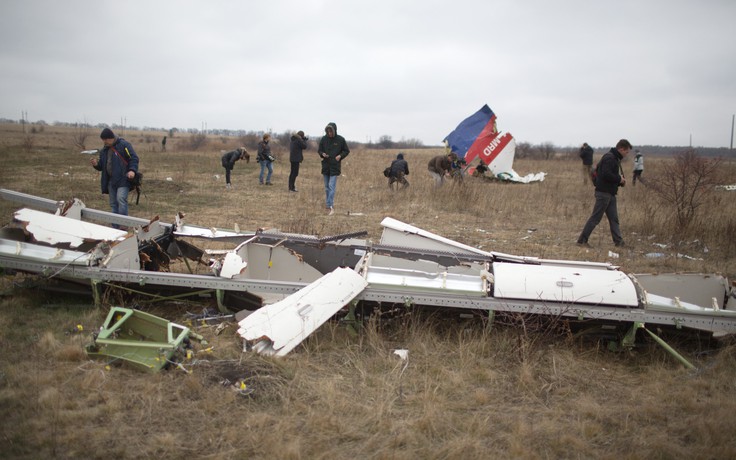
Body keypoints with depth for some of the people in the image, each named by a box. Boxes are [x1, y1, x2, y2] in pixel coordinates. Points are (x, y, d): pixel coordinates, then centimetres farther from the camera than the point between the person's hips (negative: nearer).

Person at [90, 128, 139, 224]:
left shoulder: (124, 145, -4)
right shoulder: (104, 150, 17)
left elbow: (134, 158, -9)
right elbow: (102, 167, 22)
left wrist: (132, 170, -25)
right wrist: (96, 165, -1)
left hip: (123, 179, -7)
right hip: (111, 181, 7)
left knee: (121, 199, -21)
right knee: (113, 204, 8)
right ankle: (115, 228, 14)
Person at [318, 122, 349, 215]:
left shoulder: (340, 139, -5)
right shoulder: (323, 139, 2)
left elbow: (346, 151, 6)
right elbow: (319, 150, 11)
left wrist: (340, 156, -12)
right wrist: (322, 154, -11)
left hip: (335, 166, -4)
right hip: (325, 165, 4)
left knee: (332, 186, -12)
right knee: (327, 187, 10)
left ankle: (330, 206, -14)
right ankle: (329, 206, 19)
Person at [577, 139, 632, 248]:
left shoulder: (615, 158, 18)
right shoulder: (609, 158, -15)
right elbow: (606, 174, -26)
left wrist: (620, 181, 7)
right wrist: (619, 179, -13)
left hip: (610, 194, 10)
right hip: (604, 193, -10)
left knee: (614, 219, 12)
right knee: (595, 218, -6)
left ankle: (619, 241, 16)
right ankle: (582, 240, -1)